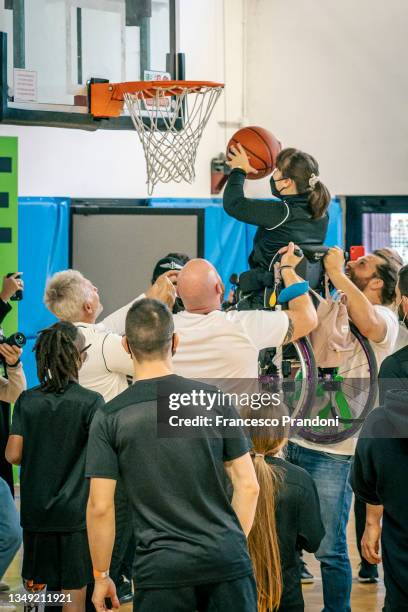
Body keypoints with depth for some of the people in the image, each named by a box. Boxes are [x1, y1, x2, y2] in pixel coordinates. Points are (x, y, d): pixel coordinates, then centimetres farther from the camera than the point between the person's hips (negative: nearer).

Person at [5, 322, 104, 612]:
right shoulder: (91, 401, -11)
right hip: (75, 512, -3)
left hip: (35, 511, 3)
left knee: (36, 586, 15)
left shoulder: (27, 400, 0)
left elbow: (13, 455, 0)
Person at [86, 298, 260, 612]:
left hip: (160, 568, -1)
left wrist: (101, 576, 7)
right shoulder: (215, 399, 1)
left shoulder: (110, 417, -3)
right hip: (226, 561, 1)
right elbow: (248, 486, 3)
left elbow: (100, 506, -4)